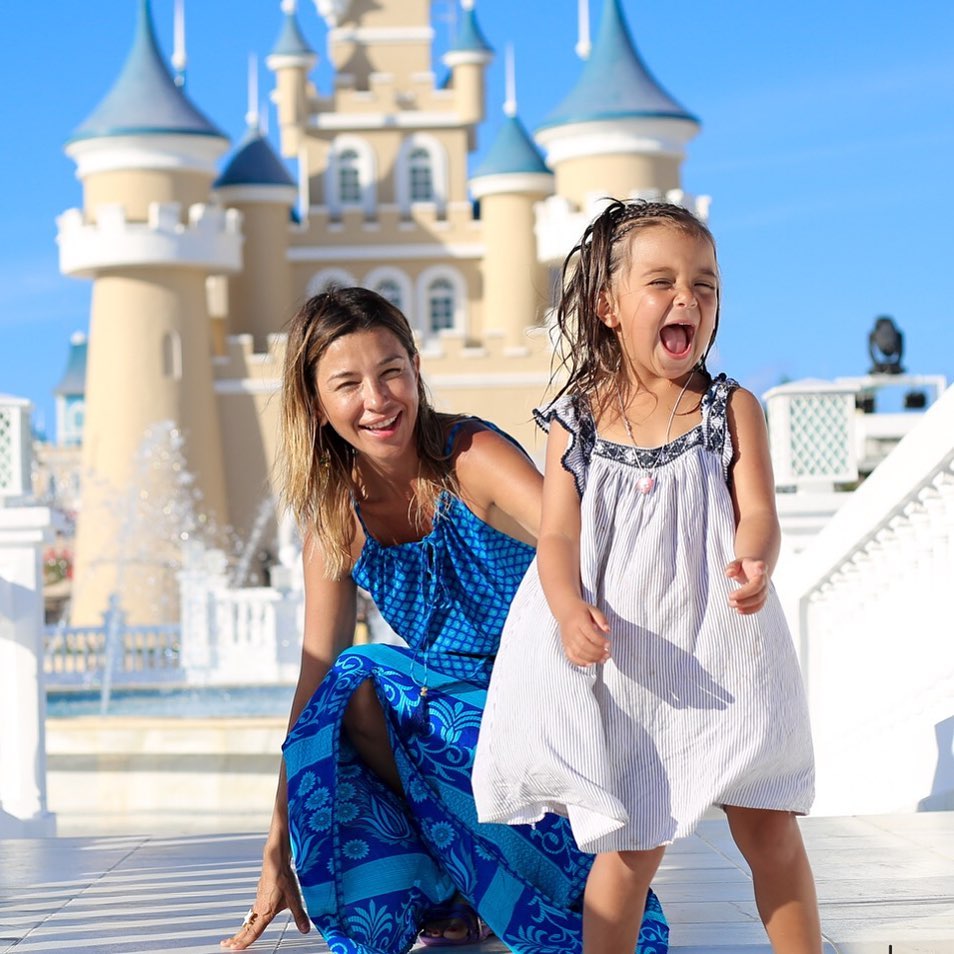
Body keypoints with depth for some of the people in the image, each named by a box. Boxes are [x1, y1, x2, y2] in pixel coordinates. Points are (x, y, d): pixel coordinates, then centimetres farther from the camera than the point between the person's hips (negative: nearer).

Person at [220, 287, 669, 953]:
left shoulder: (471, 458, -18)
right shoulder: (336, 520, -3)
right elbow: (317, 684, 0)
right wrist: (279, 852, 0)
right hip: (455, 704, 5)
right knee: (354, 682, -21)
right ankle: (443, 891, -6)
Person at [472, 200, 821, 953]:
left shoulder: (732, 407, 2)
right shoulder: (574, 421, 2)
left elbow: (757, 512, -7)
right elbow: (559, 534, -3)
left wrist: (754, 566, -31)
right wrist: (570, 611, -24)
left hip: (720, 651, 1)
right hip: (621, 662, 0)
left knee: (769, 831, 4)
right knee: (632, 844, 3)